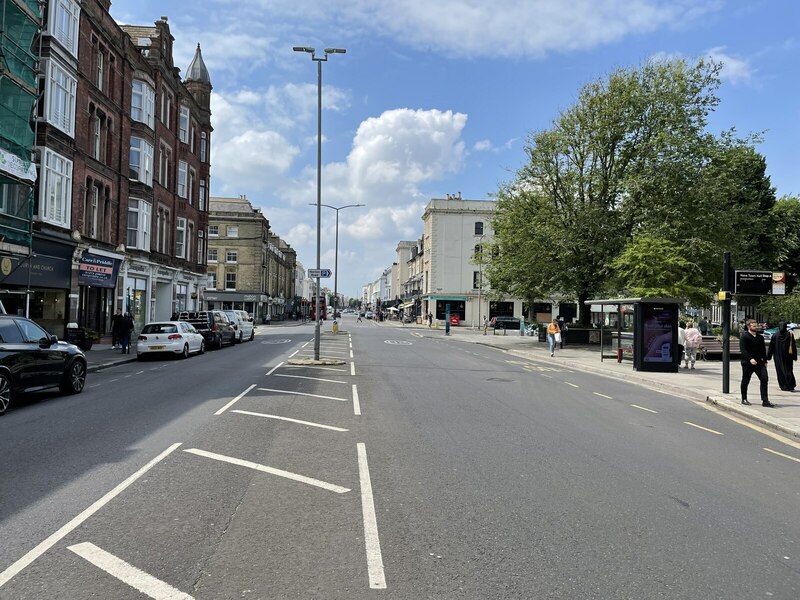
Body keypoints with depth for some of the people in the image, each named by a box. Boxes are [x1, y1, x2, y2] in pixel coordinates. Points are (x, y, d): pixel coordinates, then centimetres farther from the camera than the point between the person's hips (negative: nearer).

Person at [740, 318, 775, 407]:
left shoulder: (760, 337, 12)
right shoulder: (744, 336, -7)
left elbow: (763, 350, 18)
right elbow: (743, 350, -16)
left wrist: (765, 361, 13)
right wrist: (750, 359, -26)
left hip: (759, 362, 5)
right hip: (747, 363, -5)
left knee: (764, 379, -7)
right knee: (745, 381, 6)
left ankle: (765, 401, -4)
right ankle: (744, 399, 21)